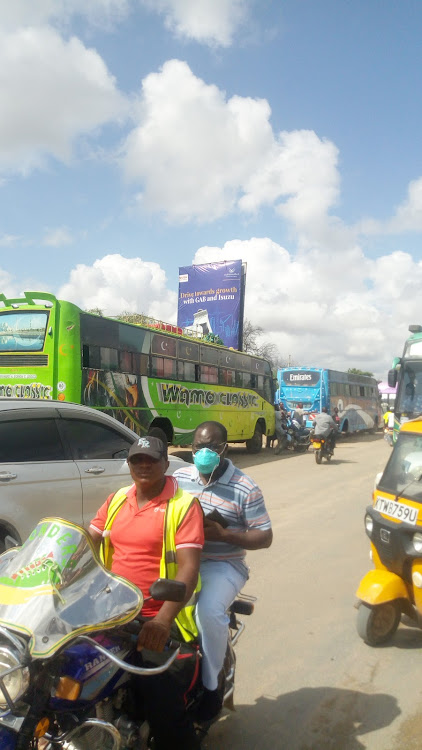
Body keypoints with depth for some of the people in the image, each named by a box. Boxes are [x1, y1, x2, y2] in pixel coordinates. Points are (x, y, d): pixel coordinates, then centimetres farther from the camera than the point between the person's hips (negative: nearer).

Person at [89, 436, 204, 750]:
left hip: (158, 618, -5)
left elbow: (189, 567, -15)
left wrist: (163, 619, -28)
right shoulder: (117, 500, 11)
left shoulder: (184, 505, -7)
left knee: (162, 703, -18)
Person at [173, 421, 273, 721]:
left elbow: (265, 537, -5)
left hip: (223, 566, -4)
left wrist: (223, 534, -19)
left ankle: (210, 685, -6)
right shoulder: (180, 477, 7)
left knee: (208, 610, -31)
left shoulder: (245, 488, -6)